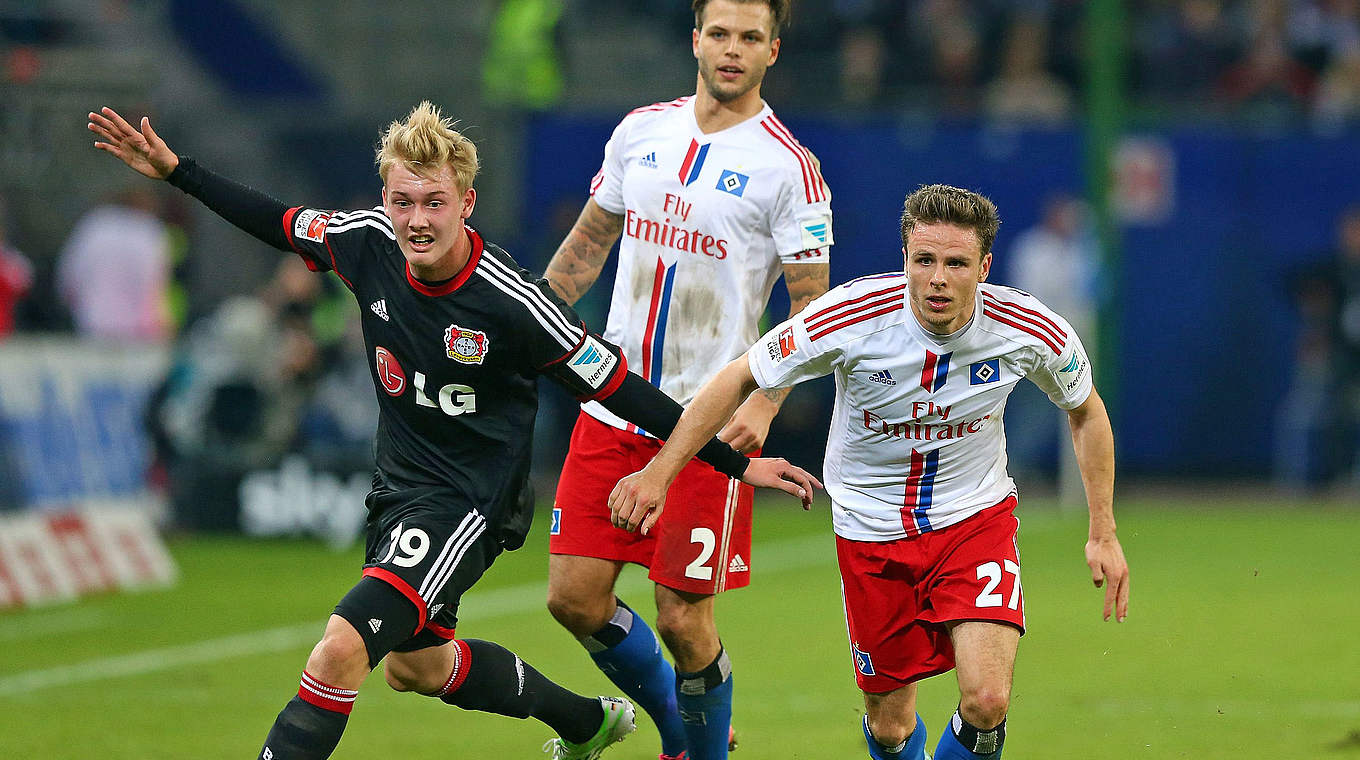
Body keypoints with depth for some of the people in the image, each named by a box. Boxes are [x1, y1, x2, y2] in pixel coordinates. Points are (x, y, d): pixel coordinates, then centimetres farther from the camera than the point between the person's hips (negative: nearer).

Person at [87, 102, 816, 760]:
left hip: (470, 502, -8)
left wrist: (735, 462, -16)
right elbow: (279, 222, 10)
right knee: (416, 665, 25)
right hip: (399, 483, 8)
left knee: (340, 650, -23)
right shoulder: (368, 242, -11)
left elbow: (617, 389, -18)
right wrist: (175, 170, 10)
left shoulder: (510, 303, -26)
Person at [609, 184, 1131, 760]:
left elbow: (1086, 410, 4)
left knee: (987, 702, -20)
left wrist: (1103, 532, 3)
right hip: (872, 527, 0)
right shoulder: (851, 315, -23)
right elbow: (739, 379, -9)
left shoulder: (1032, 332, -18)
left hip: (976, 517, 0)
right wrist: (658, 472, -12)